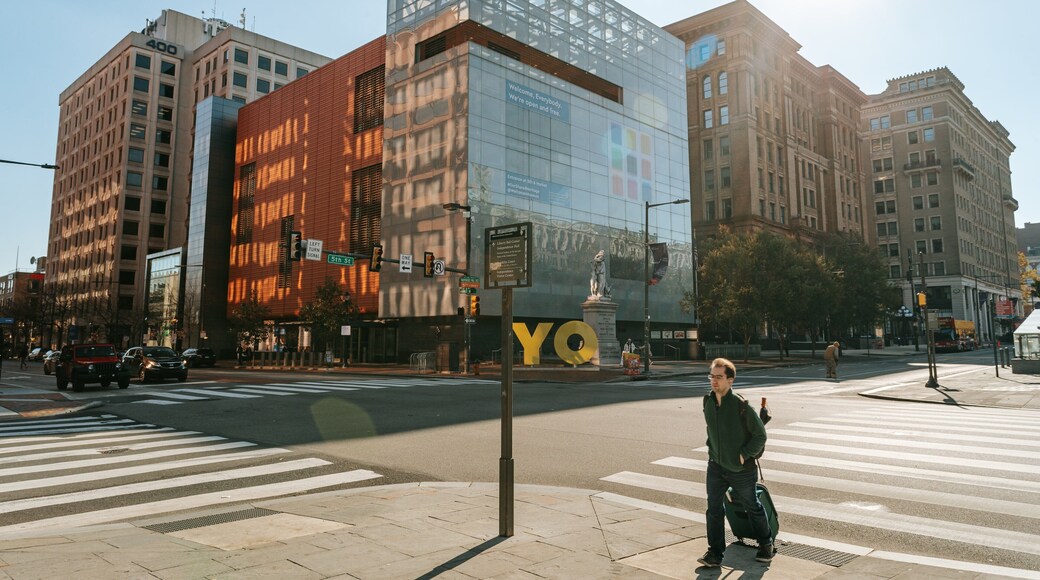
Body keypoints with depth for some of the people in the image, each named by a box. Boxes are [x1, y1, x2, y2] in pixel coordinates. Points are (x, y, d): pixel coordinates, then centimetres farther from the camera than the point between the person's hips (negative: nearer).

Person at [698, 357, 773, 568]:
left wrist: (743, 455, -15)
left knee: (753, 508, 16)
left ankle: (766, 544, 39)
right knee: (714, 509, 2)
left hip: (741, 469, -4)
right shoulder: (708, 403, -3)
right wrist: (711, 451, 10)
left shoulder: (741, 404, -21)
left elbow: (760, 435, -13)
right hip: (716, 466, 4)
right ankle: (715, 553, 13)